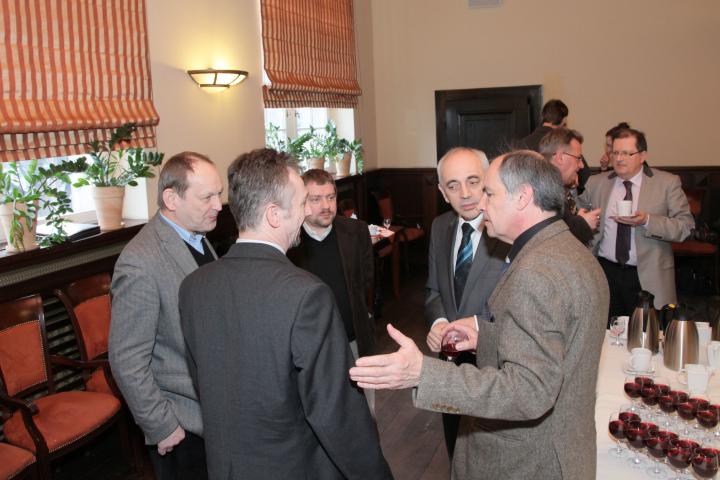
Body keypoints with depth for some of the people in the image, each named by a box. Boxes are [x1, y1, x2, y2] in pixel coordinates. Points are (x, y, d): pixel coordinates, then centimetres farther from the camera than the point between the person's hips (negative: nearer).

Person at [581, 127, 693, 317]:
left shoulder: (668, 183, 0)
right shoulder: (596, 182, 7)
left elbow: (686, 226, -5)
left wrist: (647, 221, -20)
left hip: (648, 277, -2)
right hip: (605, 272, 2)